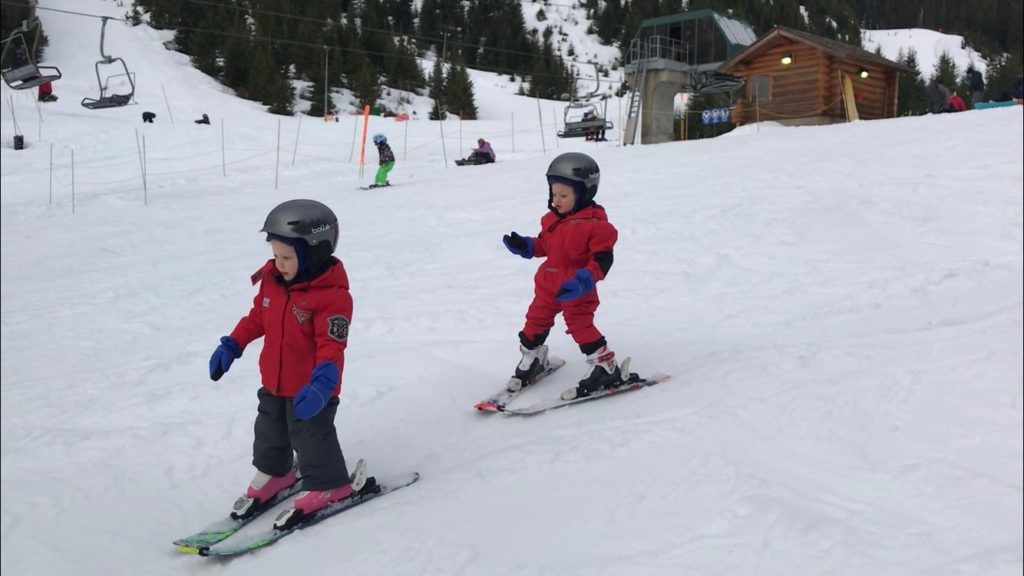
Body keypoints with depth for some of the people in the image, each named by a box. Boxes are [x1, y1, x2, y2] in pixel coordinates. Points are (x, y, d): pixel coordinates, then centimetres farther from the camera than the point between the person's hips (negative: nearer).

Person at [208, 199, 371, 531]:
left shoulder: (331, 296, -28)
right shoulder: (272, 281, -4)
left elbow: (332, 345, -31)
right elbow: (257, 317, 11)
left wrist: (322, 383, -42)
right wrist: (231, 347, 11)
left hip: (310, 390, -8)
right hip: (274, 384, 8)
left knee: (312, 440, 7)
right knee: (269, 435, 25)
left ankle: (327, 487, 28)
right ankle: (273, 474, 49)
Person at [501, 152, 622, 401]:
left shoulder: (595, 224, -19)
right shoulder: (552, 219, 5)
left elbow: (602, 258, -20)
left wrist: (583, 280, -31)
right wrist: (525, 246, 0)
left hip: (576, 289, -8)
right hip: (548, 284, 8)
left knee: (580, 325, -10)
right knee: (535, 321, 17)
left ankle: (605, 368, 3)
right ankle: (531, 359, 39)